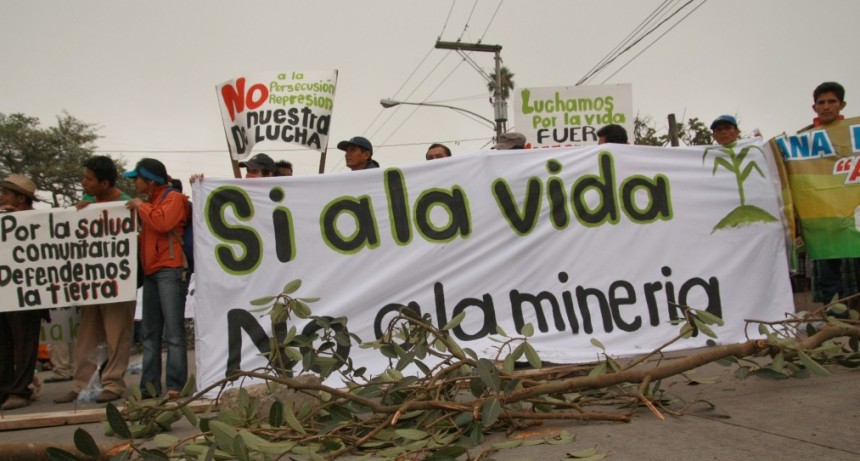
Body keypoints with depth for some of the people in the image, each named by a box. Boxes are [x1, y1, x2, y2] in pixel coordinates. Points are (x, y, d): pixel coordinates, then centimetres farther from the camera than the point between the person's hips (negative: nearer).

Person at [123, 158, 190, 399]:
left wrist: (140, 206, -5)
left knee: (173, 332, -9)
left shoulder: (173, 198, 0)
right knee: (149, 333, 8)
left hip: (170, 270, -8)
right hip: (150, 271, 9)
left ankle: (175, 386, -8)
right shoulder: (149, 201, 23)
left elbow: (162, 222, -18)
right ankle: (149, 386, 12)